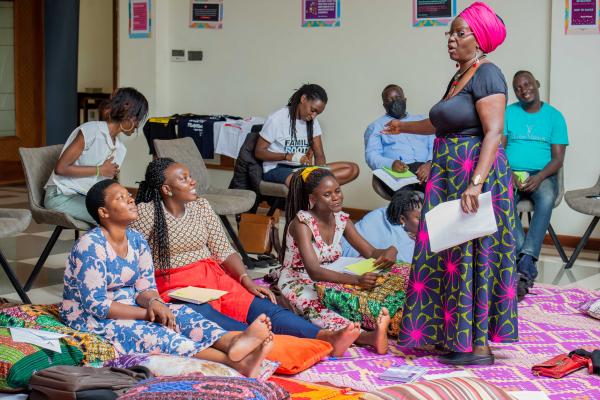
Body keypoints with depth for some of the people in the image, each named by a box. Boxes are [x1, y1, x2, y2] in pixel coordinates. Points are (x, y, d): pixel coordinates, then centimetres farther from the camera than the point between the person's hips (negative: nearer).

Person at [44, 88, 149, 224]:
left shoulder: (120, 149, 11)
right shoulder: (91, 131, -14)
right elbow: (60, 168, -17)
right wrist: (100, 170, -14)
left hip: (87, 197, 8)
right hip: (61, 196, -7)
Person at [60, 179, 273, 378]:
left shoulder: (136, 240, 3)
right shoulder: (90, 246, -20)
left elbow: (146, 288, 4)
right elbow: (96, 305, -23)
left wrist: (153, 302, -21)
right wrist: (147, 314, -21)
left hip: (128, 308, 7)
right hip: (90, 318, -7)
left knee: (180, 313, -20)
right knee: (152, 333, -31)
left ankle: (232, 343, -50)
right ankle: (232, 360, -50)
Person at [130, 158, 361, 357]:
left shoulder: (200, 206, 12)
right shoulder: (146, 213, -3)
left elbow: (224, 251, 9)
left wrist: (246, 279, -7)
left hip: (213, 277, 6)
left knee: (265, 309, -22)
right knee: (210, 319, -38)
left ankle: (326, 337, -46)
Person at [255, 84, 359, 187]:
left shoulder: (312, 122, 12)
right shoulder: (276, 119, -8)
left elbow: (319, 155, 8)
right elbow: (259, 152, -6)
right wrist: (289, 156, -21)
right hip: (276, 168, -7)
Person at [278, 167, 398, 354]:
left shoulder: (341, 219, 2)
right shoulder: (302, 223, -18)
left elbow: (370, 252, 2)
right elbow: (314, 271, -30)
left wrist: (388, 252, -24)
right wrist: (356, 280, -44)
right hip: (297, 286, -8)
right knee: (318, 310, -40)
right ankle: (368, 337, -63)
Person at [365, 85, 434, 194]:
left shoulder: (421, 120, 28)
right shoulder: (375, 126, 20)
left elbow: (435, 147, 15)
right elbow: (372, 156, 5)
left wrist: (429, 164, -10)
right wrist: (391, 164, -18)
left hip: (425, 168, 3)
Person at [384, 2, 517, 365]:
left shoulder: (486, 75, -12)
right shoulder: (459, 77, 17)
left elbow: (493, 133, -22)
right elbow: (443, 124, 33)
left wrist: (476, 183, -33)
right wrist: (405, 127, 49)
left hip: (475, 174, -9)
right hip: (450, 175, 9)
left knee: (471, 255, -5)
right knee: (448, 254, 13)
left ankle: (479, 345, 2)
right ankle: (452, 332, 23)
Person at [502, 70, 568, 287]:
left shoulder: (554, 116, 7)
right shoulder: (508, 113, 10)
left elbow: (558, 158, 1)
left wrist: (539, 177, -18)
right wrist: (510, 175, -16)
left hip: (542, 175, -1)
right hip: (511, 174, 1)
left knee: (547, 199, -36)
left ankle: (527, 257, -43)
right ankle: (525, 258, -38)